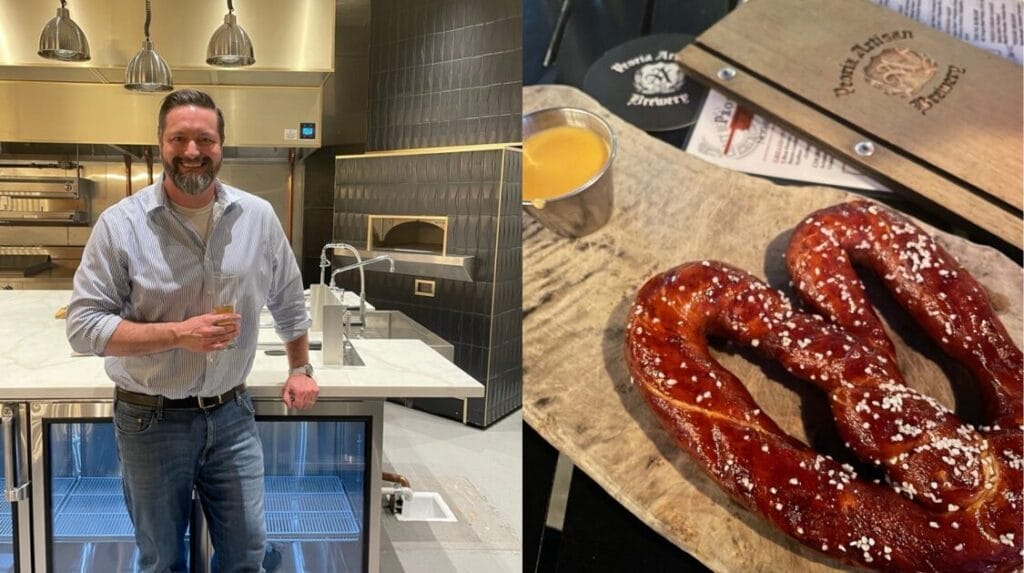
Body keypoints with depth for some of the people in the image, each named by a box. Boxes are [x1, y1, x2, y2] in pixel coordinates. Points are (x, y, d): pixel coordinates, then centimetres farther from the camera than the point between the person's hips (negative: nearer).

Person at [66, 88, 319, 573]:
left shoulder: (258, 217, -3)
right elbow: (84, 325, -14)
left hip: (231, 414, 2)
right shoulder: (120, 224, -12)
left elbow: (288, 300, 12)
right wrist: (178, 334, -23)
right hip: (150, 420, -2)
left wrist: (300, 368, 15)